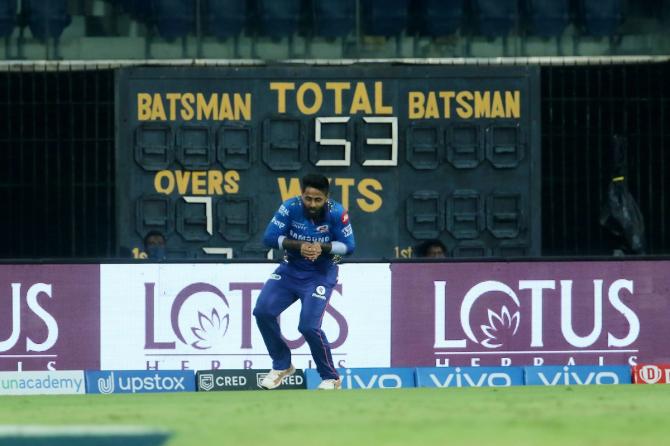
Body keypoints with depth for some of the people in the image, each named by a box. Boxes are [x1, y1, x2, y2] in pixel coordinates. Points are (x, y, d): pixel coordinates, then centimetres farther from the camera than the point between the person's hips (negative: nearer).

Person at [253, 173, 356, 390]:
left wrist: (322, 247, -29)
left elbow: (348, 246, -13)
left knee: (309, 326, -18)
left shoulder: (336, 213, -19)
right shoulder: (290, 207, -16)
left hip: (320, 274, -3)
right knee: (263, 311, -11)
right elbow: (269, 237, -17)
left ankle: (331, 378, 3)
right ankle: (282, 366, 11)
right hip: (291, 269, 3)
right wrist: (298, 245, -30)